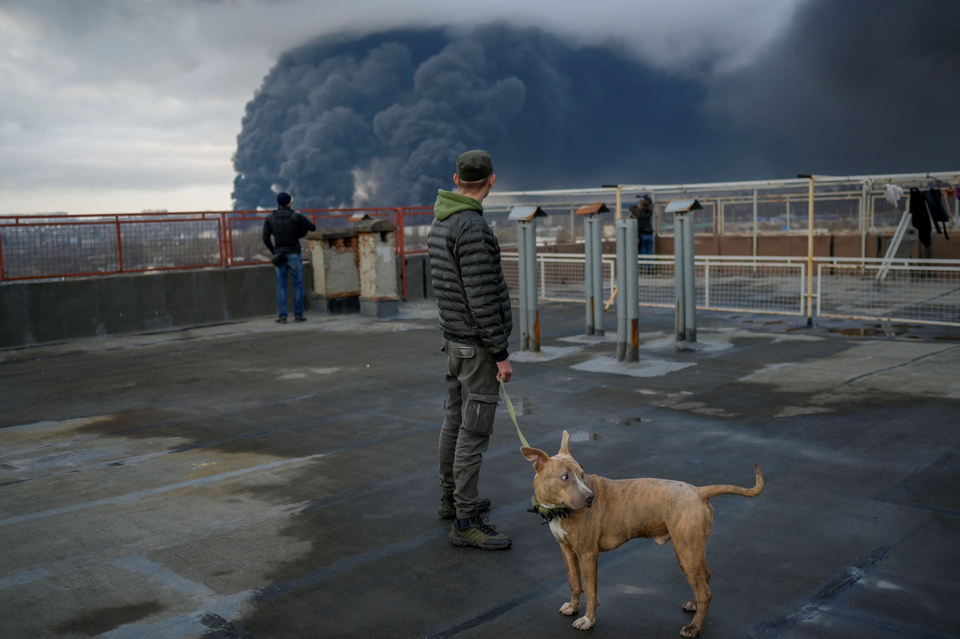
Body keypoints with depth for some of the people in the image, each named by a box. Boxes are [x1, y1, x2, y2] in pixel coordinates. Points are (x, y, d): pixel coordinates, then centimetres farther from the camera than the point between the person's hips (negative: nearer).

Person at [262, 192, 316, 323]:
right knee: (298, 285, 6)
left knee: (281, 286, 8)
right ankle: (298, 315, 5)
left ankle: (282, 316, 4)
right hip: (294, 255, -3)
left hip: (279, 256, 3)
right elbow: (313, 228, -1)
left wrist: (273, 251, 15)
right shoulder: (296, 216, -9)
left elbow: (265, 239, -1)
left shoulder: (270, 218, 1)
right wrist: (302, 222, 17)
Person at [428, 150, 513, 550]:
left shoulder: (439, 222, 9)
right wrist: (501, 354, -18)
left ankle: (452, 498, 32)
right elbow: (482, 298, -23)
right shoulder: (472, 228, -21)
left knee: (455, 419, 18)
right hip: (478, 345, -10)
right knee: (474, 430, -5)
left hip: (453, 338, 10)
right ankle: (465, 523, 1)